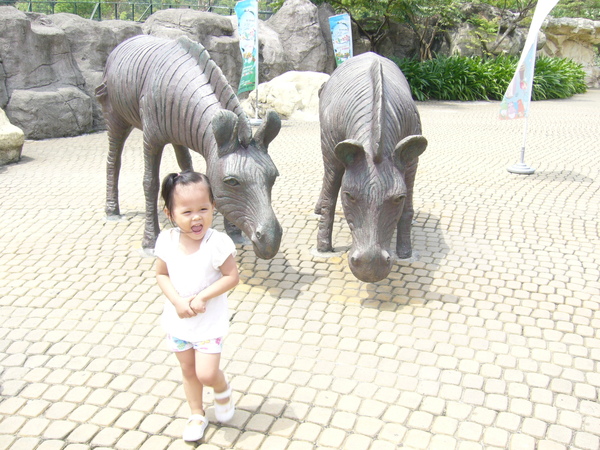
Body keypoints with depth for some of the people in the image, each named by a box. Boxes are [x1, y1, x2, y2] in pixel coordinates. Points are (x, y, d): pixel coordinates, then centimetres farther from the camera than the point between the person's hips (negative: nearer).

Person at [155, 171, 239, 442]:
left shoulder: (217, 242, -24)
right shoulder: (167, 240, -12)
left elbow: (232, 276, -19)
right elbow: (162, 274, -3)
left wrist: (202, 297, -26)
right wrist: (177, 301, -17)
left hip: (210, 321, -4)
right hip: (178, 320, 4)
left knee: (206, 374, -6)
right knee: (188, 371, 18)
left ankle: (223, 389, 30)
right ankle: (197, 415, 40)